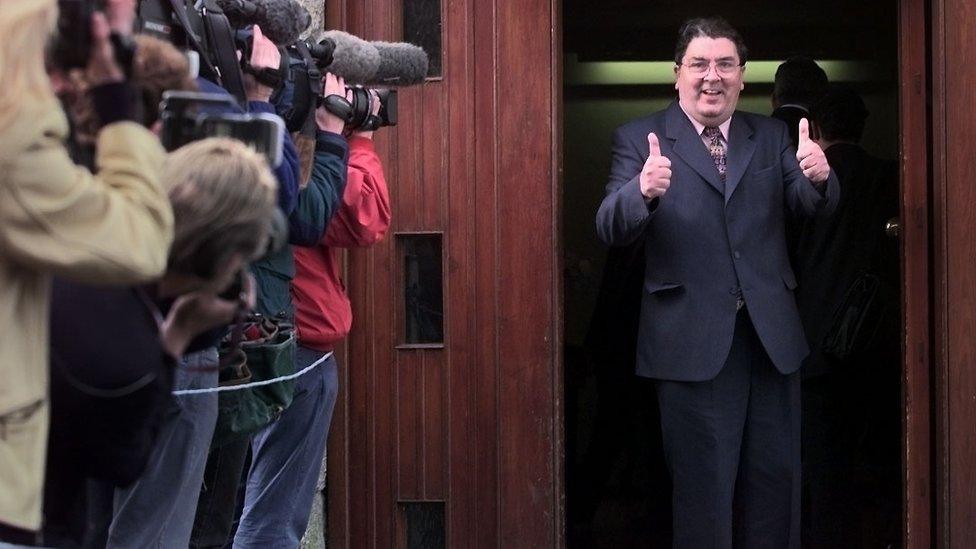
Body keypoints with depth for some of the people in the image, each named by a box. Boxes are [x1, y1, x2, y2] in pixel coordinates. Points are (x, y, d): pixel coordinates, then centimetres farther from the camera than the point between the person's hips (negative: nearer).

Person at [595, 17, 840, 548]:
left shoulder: (770, 136, 11)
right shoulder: (640, 140, 0)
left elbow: (813, 204, -1)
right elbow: (610, 229, -12)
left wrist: (818, 177, -25)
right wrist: (644, 191, -34)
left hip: (772, 338, 4)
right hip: (693, 341, -4)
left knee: (775, 479, 11)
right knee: (703, 487, 3)